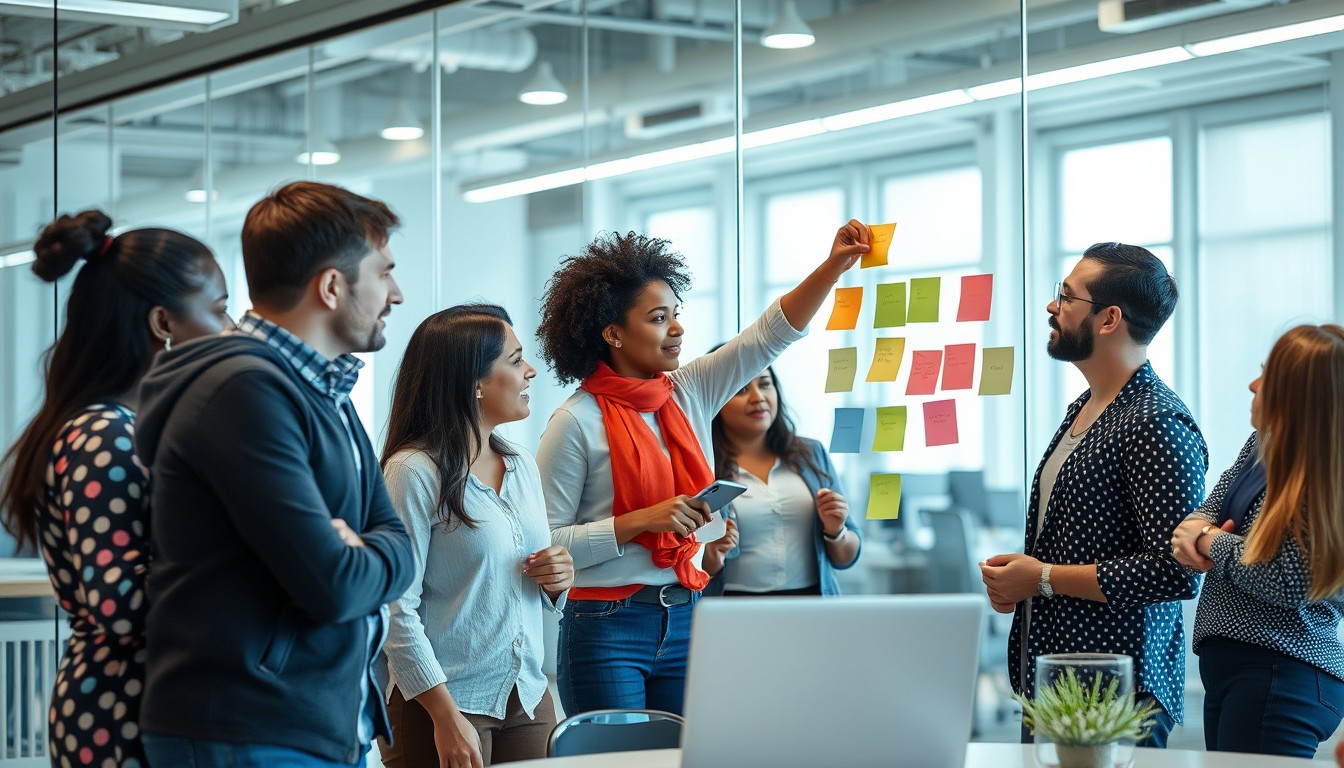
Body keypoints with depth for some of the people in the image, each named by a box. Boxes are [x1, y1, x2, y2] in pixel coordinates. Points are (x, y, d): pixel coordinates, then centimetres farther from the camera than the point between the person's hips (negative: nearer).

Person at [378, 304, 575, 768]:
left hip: (527, 696, 7)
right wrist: (446, 718, -21)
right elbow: (398, 611, -18)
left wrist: (559, 579, -1)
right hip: (446, 701, -7)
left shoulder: (523, 467, 11)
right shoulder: (414, 472, -13)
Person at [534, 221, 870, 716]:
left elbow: (771, 333, 6)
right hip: (607, 631, -6)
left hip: (685, 622, 6)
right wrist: (640, 521, -19)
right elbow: (546, 544, -13)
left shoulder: (690, 393, 7)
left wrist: (834, 266, -6)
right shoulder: (578, 422, -10)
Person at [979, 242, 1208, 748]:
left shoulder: (1157, 423, -16)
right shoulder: (1083, 410, 14)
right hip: (1048, 682, 9)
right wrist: (1015, 576, 6)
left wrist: (1043, 578, -15)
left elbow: (1175, 572, -22)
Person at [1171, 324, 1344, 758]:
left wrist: (1211, 542, -9)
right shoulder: (1262, 446, 9)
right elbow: (1212, 507, 17)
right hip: (1227, 666, 9)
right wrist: (1193, 531, -7)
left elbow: (1286, 582, -23)